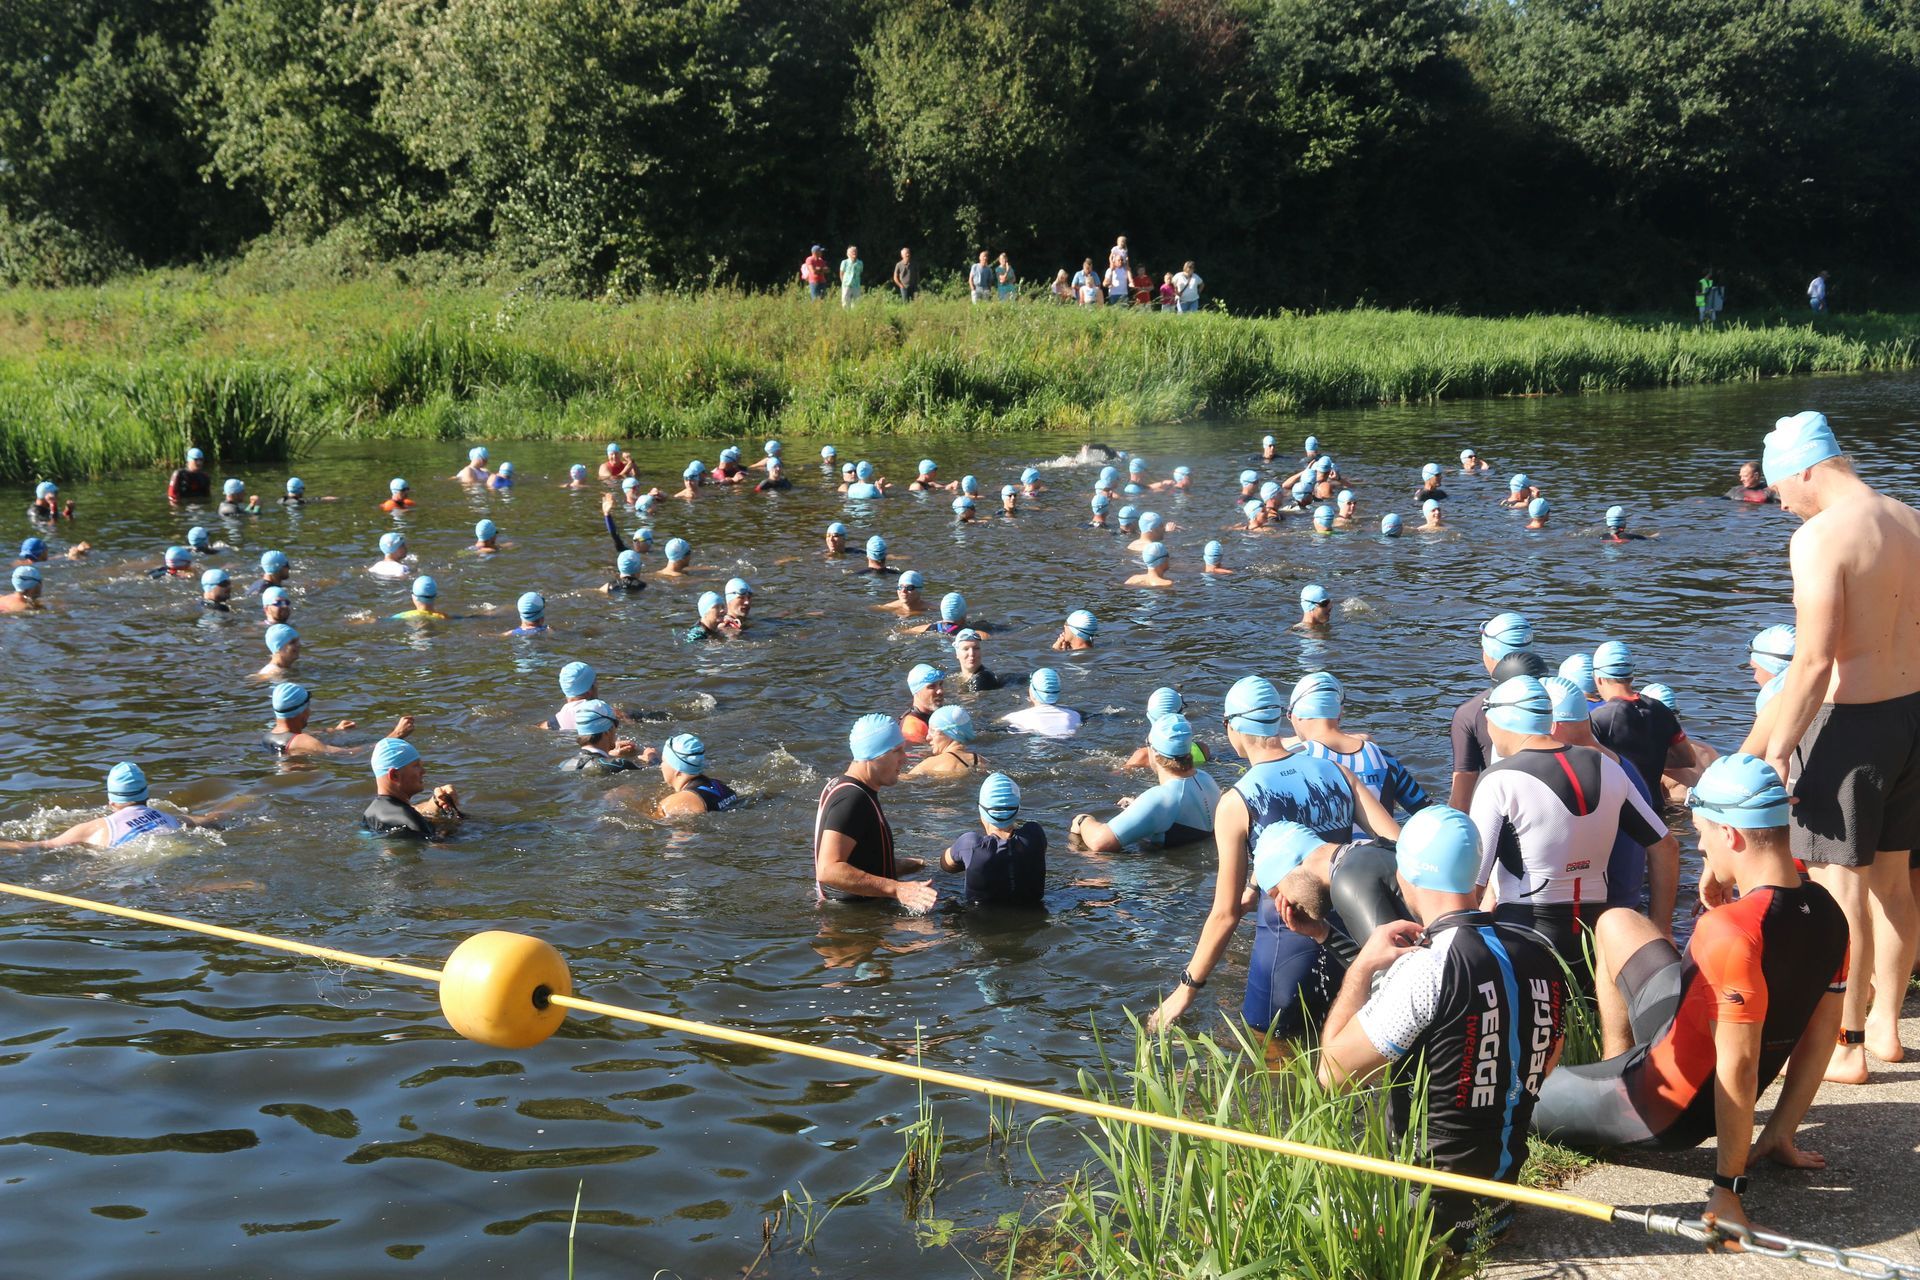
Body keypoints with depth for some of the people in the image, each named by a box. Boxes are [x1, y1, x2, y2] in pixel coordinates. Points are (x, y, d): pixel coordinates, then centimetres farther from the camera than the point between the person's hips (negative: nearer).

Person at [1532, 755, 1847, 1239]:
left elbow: (1738, 1065, -35)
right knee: (1616, 923, 21)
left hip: (1662, 1110, -8)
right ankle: (1617, 1065, 34)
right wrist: (1779, 1135, 11)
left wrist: (1728, 1187, -26)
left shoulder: (1731, 930, -36)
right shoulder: (1827, 913, -9)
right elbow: (1821, 1037, 1)